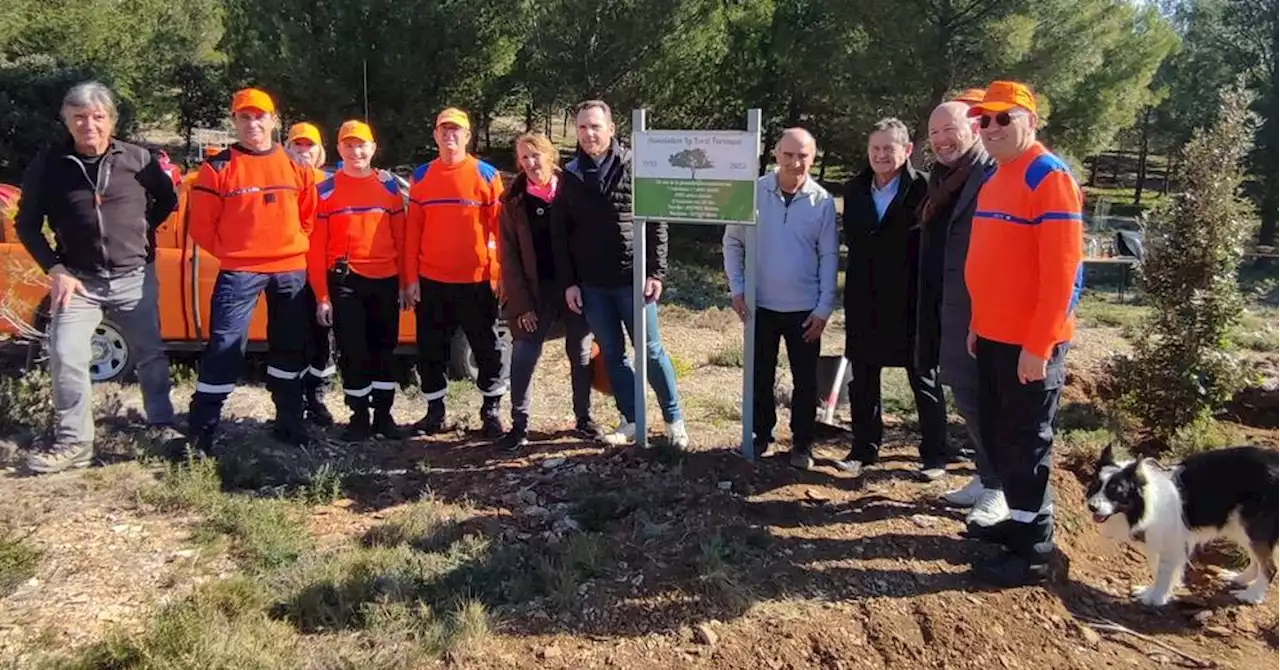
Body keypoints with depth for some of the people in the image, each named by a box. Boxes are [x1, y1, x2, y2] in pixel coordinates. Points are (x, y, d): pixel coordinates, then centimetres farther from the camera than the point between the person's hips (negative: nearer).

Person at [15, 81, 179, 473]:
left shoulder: (137, 159, -4)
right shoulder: (48, 165, -4)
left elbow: (167, 199, 13)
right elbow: (26, 224, 2)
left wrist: (142, 231, 6)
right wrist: (55, 270, -7)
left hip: (134, 277, 0)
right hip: (78, 280, 0)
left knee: (150, 354, 8)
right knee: (66, 359, -5)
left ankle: (162, 425, 24)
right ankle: (72, 442, 7)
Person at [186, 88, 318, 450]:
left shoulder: (296, 166, 6)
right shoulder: (218, 168, -3)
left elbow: (309, 216, 15)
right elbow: (201, 226, -1)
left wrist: (294, 247, 6)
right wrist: (232, 254, -1)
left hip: (290, 270, 4)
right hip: (239, 271, -3)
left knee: (290, 349, 12)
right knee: (224, 349, -9)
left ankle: (289, 423, 25)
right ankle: (201, 433, 0)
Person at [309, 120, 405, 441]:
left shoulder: (389, 186, 7)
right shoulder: (325, 190, 1)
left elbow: (401, 236, 7)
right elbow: (317, 246, -2)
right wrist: (322, 295, -6)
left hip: (386, 280, 2)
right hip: (346, 282, -2)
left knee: (385, 349, 10)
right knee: (352, 352, 3)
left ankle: (383, 415, 22)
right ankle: (359, 417, 16)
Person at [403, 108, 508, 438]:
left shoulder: (486, 174, -2)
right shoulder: (422, 176, 6)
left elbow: (501, 228, -2)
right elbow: (412, 231, 6)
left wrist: (503, 274, -6)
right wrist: (411, 278, 1)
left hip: (478, 281, -3)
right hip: (431, 282, 3)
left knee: (488, 349, 5)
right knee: (430, 351, 11)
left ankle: (491, 410, 20)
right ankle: (435, 411, 25)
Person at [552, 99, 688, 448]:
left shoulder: (635, 168, -4)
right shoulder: (571, 176, 5)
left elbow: (657, 223, -4)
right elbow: (560, 234, 7)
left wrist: (656, 273, -10)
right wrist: (568, 282, 1)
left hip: (632, 280, -3)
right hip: (591, 285, 3)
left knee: (651, 351, 4)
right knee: (612, 354, 10)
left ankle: (674, 419, 16)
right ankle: (632, 420, 21)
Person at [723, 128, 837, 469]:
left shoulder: (822, 201, -7)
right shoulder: (753, 192, -6)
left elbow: (829, 256, -3)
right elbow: (733, 242, 2)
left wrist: (824, 307, -6)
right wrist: (737, 289, -5)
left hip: (805, 309, -1)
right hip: (760, 305, 1)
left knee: (806, 380, 8)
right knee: (760, 376, 13)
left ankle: (802, 443, 23)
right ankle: (760, 434, 30)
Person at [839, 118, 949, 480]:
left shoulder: (925, 188, -11)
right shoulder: (854, 190, 7)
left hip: (912, 301, -5)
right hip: (864, 301, 5)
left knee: (924, 379, 8)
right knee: (862, 379, 12)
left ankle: (935, 454, 20)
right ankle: (864, 448, 27)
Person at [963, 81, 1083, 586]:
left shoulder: (1049, 177, -14)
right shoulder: (995, 177, 13)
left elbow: (1061, 268, -20)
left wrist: (1039, 344, -21)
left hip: (1030, 342, -8)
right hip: (993, 336, 9)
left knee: (1027, 442, 0)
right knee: (997, 434, 16)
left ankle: (1034, 550, 11)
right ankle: (1020, 520, 32)